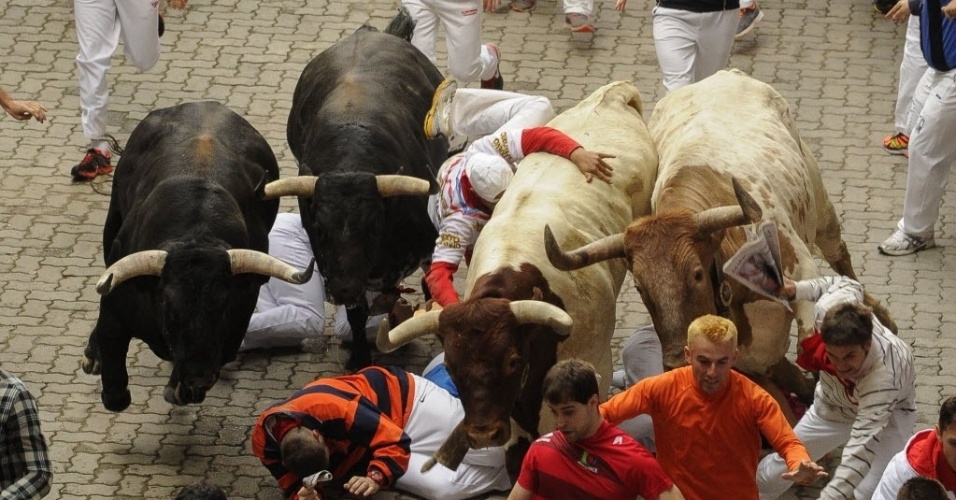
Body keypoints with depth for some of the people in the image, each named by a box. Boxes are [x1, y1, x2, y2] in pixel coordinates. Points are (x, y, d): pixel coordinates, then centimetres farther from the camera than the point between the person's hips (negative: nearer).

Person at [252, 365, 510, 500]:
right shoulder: (265, 443, -24)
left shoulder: (331, 408, -42)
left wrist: (376, 478, -48)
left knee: (492, 447, -7)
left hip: (402, 398, -5)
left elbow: (394, 440, -34)